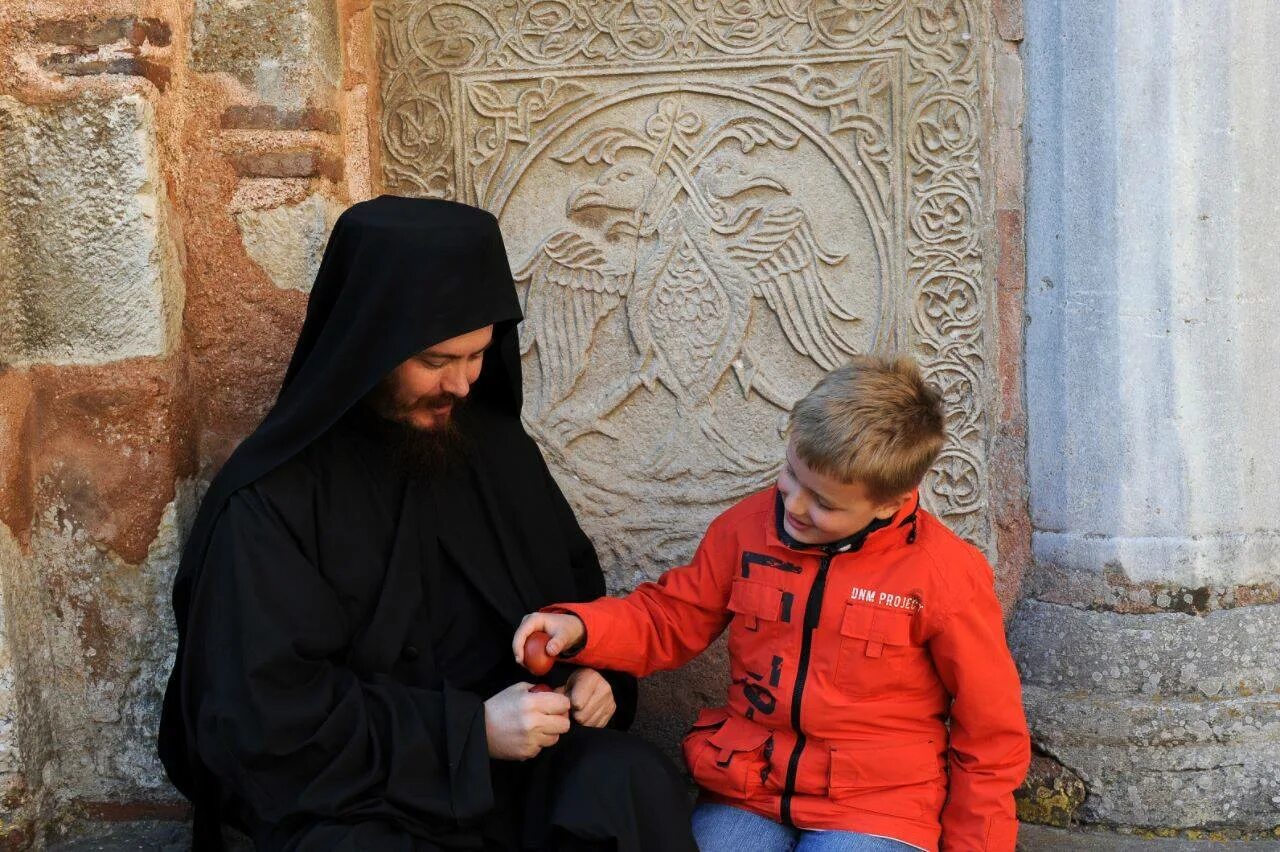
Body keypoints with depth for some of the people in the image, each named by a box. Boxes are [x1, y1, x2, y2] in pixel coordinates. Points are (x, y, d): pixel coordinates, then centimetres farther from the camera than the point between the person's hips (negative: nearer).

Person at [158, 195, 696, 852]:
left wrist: (593, 672, 0)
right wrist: (470, 730, -18)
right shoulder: (269, 498, -10)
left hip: (511, 764, 5)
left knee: (638, 785, -26)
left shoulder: (494, 445, 8)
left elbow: (575, 584, 22)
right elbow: (264, 714, -14)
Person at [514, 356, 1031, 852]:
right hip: (747, 790, 3)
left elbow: (990, 733, -1)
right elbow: (669, 618, 11)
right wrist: (580, 628, -8)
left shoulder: (945, 575, -10)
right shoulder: (748, 526, 0)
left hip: (876, 803, -3)